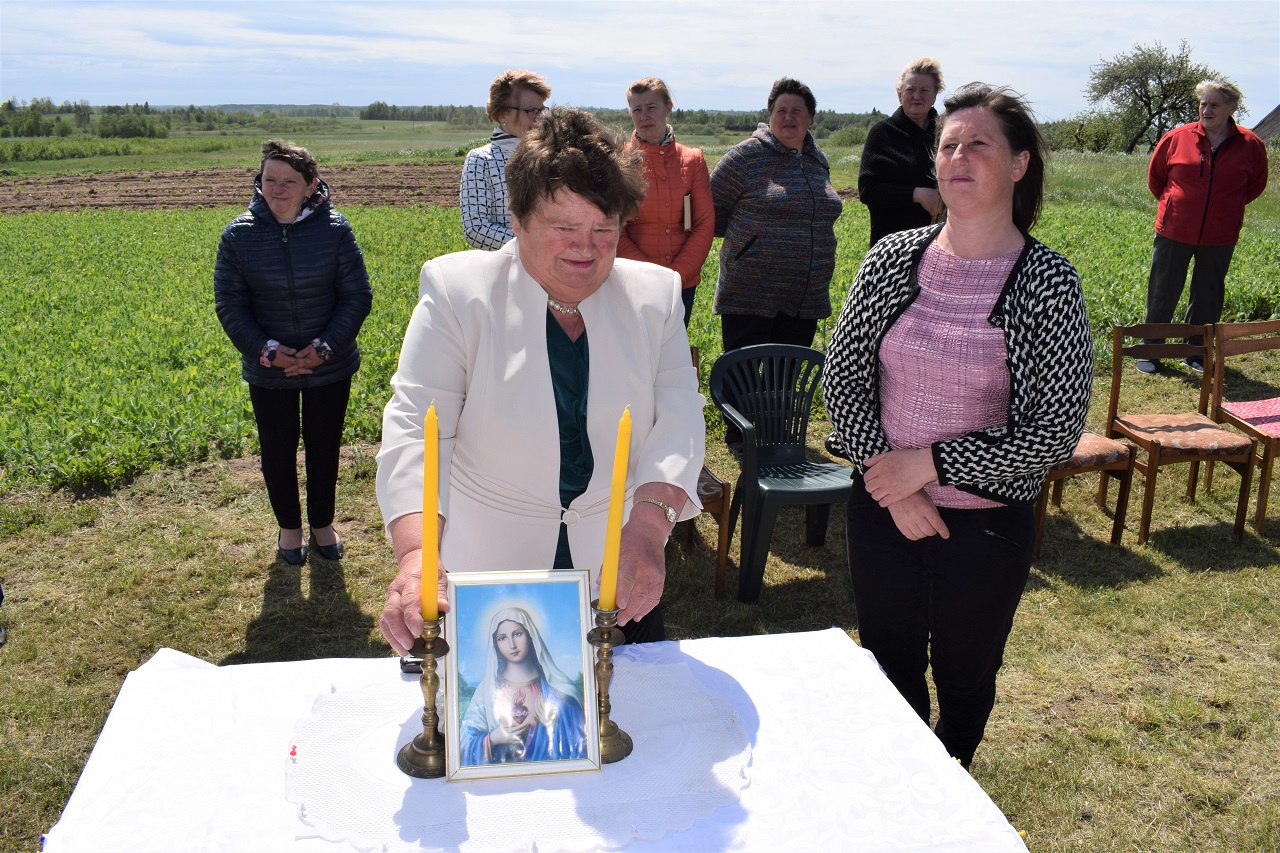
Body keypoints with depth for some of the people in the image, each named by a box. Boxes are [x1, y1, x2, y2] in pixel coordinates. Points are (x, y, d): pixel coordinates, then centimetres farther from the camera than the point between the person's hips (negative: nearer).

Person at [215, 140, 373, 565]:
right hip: (268, 371, 1)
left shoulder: (335, 230, -10)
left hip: (329, 367, 0)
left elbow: (357, 296, -6)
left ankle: (323, 522, 36)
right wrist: (266, 350, -16)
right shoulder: (238, 235, -7)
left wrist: (325, 347, -16)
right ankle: (288, 526, 35)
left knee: (324, 446, 14)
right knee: (277, 450, 13)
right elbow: (229, 305, -3)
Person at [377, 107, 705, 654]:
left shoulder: (655, 295, -1)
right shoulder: (458, 291, -9)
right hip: (486, 573, -2)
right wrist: (415, 554, -32)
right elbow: (415, 425, -16)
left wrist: (649, 521, -29)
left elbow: (679, 415, -10)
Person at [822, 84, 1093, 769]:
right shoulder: (892, 258, -3)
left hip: (986, 525, -2)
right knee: (888, 671, 19)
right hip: (882, 509, 3)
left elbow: (1057, 430, -14)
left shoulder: (1046, 282, -12)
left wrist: (928, 463, -17)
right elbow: (841, 373, -3)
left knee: (964, 679, 18)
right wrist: (889, 481, -13)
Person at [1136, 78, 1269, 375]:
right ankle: (1149, 351, 17)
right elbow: (1155, 175, 10)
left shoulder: (1250, 145, -3)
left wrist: (1228, 206, 10)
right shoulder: (1177, 138, -6)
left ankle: (1196, 353, 24)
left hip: (1219, 238, 1)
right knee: (1162, 294, 6)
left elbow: (1256, 184, 14)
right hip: (1174, 232, -1)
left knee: (1208, 298, 10)